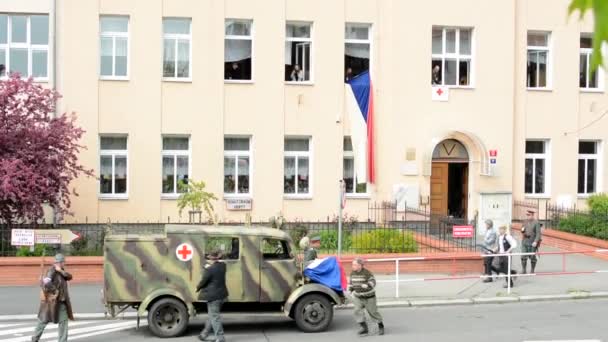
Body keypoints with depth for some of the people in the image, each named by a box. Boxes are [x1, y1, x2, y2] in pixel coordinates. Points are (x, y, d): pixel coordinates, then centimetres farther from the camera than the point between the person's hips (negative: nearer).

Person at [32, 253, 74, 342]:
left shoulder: (61, 271, 10)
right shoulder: (51, 271, -17)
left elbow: (69, 277, -5)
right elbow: (46, 283, -32)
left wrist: (61, 271, -19)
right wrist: (55, 291, -22)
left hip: (61, 301, 7)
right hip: (51, 300, -7)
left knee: (64, 320, -1)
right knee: (44, 320, 9)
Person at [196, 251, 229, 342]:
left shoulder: (209, 270, -20)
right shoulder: (223, 266, 2)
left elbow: (203, 281, -10)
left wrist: (198, 288, 8)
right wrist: (210, 266, 18)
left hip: (213, 296, -9)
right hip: (222, 294, 9)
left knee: (214, 317, 0)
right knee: (212, 315, 19)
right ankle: (204, 334, 30)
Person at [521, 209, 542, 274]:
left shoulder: (536, 223, -7)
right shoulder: (525, 222, 12)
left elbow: (538, 233, -13)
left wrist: (536, 242, -22)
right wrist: (522, 230, -2)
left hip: (532, 242, -5)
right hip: (525, 241, 5)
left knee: (532, 256, 4)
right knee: (523, 256, -3)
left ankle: (532, 270, 16)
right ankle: (524, 270, 2)